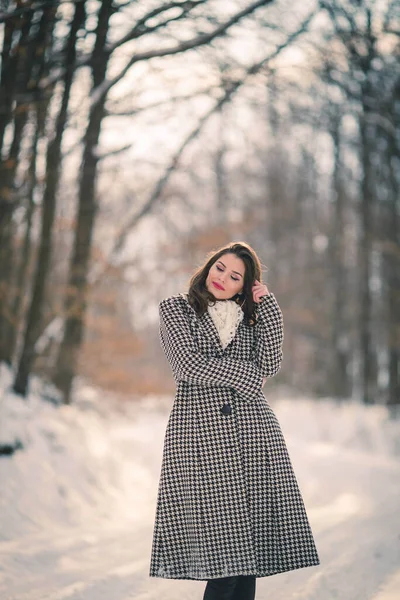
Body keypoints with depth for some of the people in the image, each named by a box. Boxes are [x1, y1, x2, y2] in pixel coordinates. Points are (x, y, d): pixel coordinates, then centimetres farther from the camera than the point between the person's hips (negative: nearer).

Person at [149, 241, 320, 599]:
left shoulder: (250, 316, 19)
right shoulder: (176, 308, 10)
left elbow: (270, 365, 0)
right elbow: (190, 365, -6)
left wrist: (267, 303, 3)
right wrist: (248, 375, 0)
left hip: (253, 431, 3)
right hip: (199, 432, -3)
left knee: (251, 548, -3)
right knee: (221, 547, -10)